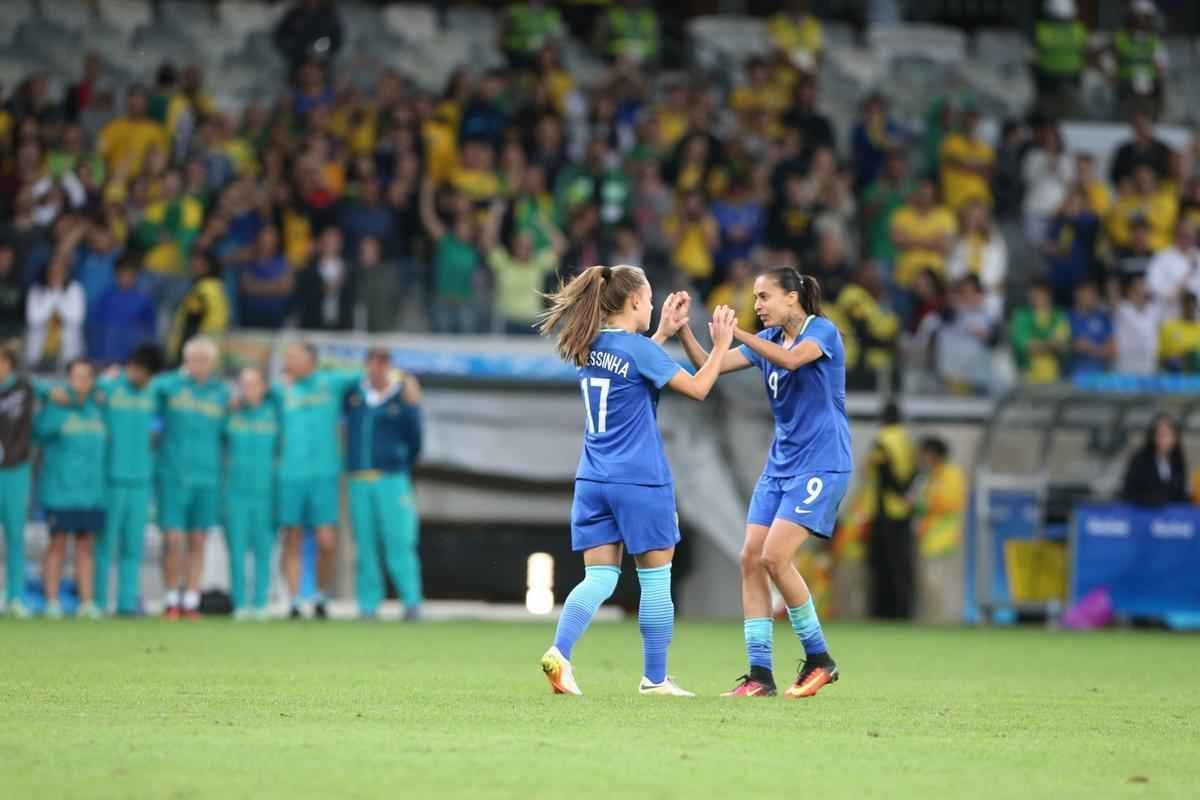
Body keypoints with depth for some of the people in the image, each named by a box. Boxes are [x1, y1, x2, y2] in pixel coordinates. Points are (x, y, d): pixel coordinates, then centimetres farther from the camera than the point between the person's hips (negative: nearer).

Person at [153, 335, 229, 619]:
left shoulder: (221, 393, 10)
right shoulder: (166, 385, 1)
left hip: (207, 476, 3)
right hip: (173, 475, -2)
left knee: (197, 542, 5)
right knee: (173, 540, -6)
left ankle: (191, 602, 11)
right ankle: (171, 600, 5)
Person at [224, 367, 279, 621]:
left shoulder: (274, 413, 5)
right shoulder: (231, 414, 4)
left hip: (265, 490, 0)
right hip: (235, 492, 0)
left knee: (263, 549, -1)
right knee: (237, 549, -2)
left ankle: (261, 604, 4)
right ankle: (239, 603, 2)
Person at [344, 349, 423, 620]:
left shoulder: (403, 398, 1)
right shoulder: (353, 396, 11)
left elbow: (414, 439, -8)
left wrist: (412, 405, -17)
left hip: (392, 481, -4)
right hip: (359, 483, 4)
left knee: (399, 544, -10)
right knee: (365, 546, 4)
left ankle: (411, 601, -10)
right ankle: (368, 605, 6)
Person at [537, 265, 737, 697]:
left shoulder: (588, 348, 7)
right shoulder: (639, 349, -13)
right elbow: (698, 387, -8)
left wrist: (665, 331, 28)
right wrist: (721, 344, 3)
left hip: (593, 481, 6)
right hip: (641, 482, -6)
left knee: (600, 577, 4)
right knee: (656, 579, 7)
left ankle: (559, 653, -20)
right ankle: (655, 678, 12)